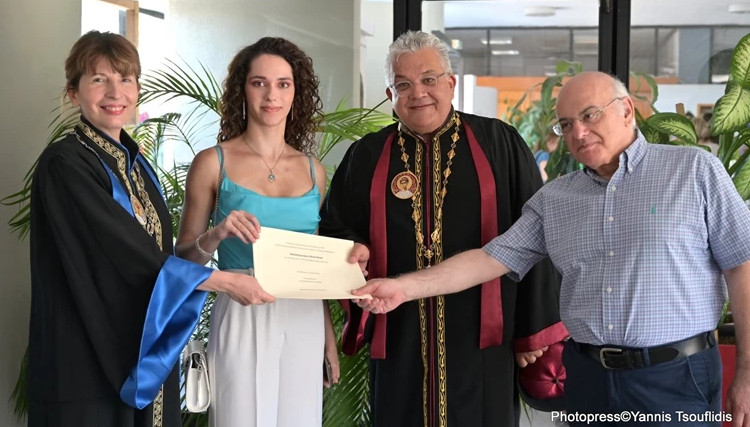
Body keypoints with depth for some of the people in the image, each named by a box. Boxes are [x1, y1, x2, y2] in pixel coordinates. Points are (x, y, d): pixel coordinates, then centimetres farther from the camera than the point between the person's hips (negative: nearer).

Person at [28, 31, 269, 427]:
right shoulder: (64, 163, -14)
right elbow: (129, 249, -20)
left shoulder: (136, 163, 11)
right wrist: (224, 281, -17)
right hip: (88, 360, -7)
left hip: (145, 353, 8)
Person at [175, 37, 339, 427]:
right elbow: (183, 257, 1)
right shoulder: (213, 163, -2)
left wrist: (329, 336, 13)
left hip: (304, 322, 3)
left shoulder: (314, 171, 8)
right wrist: (217, 235, -18)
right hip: (242, 321, -3)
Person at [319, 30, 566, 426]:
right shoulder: (366, 157, 8)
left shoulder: (499, 145, 1)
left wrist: (535, 330, -3)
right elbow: (333, 227, 14)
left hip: (481, 338, -2)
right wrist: (355, 250, -10)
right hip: (398, 339, 2)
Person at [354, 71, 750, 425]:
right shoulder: (553, 198, 9)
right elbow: (491, 258, 5)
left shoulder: (695, 170, -1)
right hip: (588, 376, 4)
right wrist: (405, 287, -6)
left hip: (676, 377, -3)